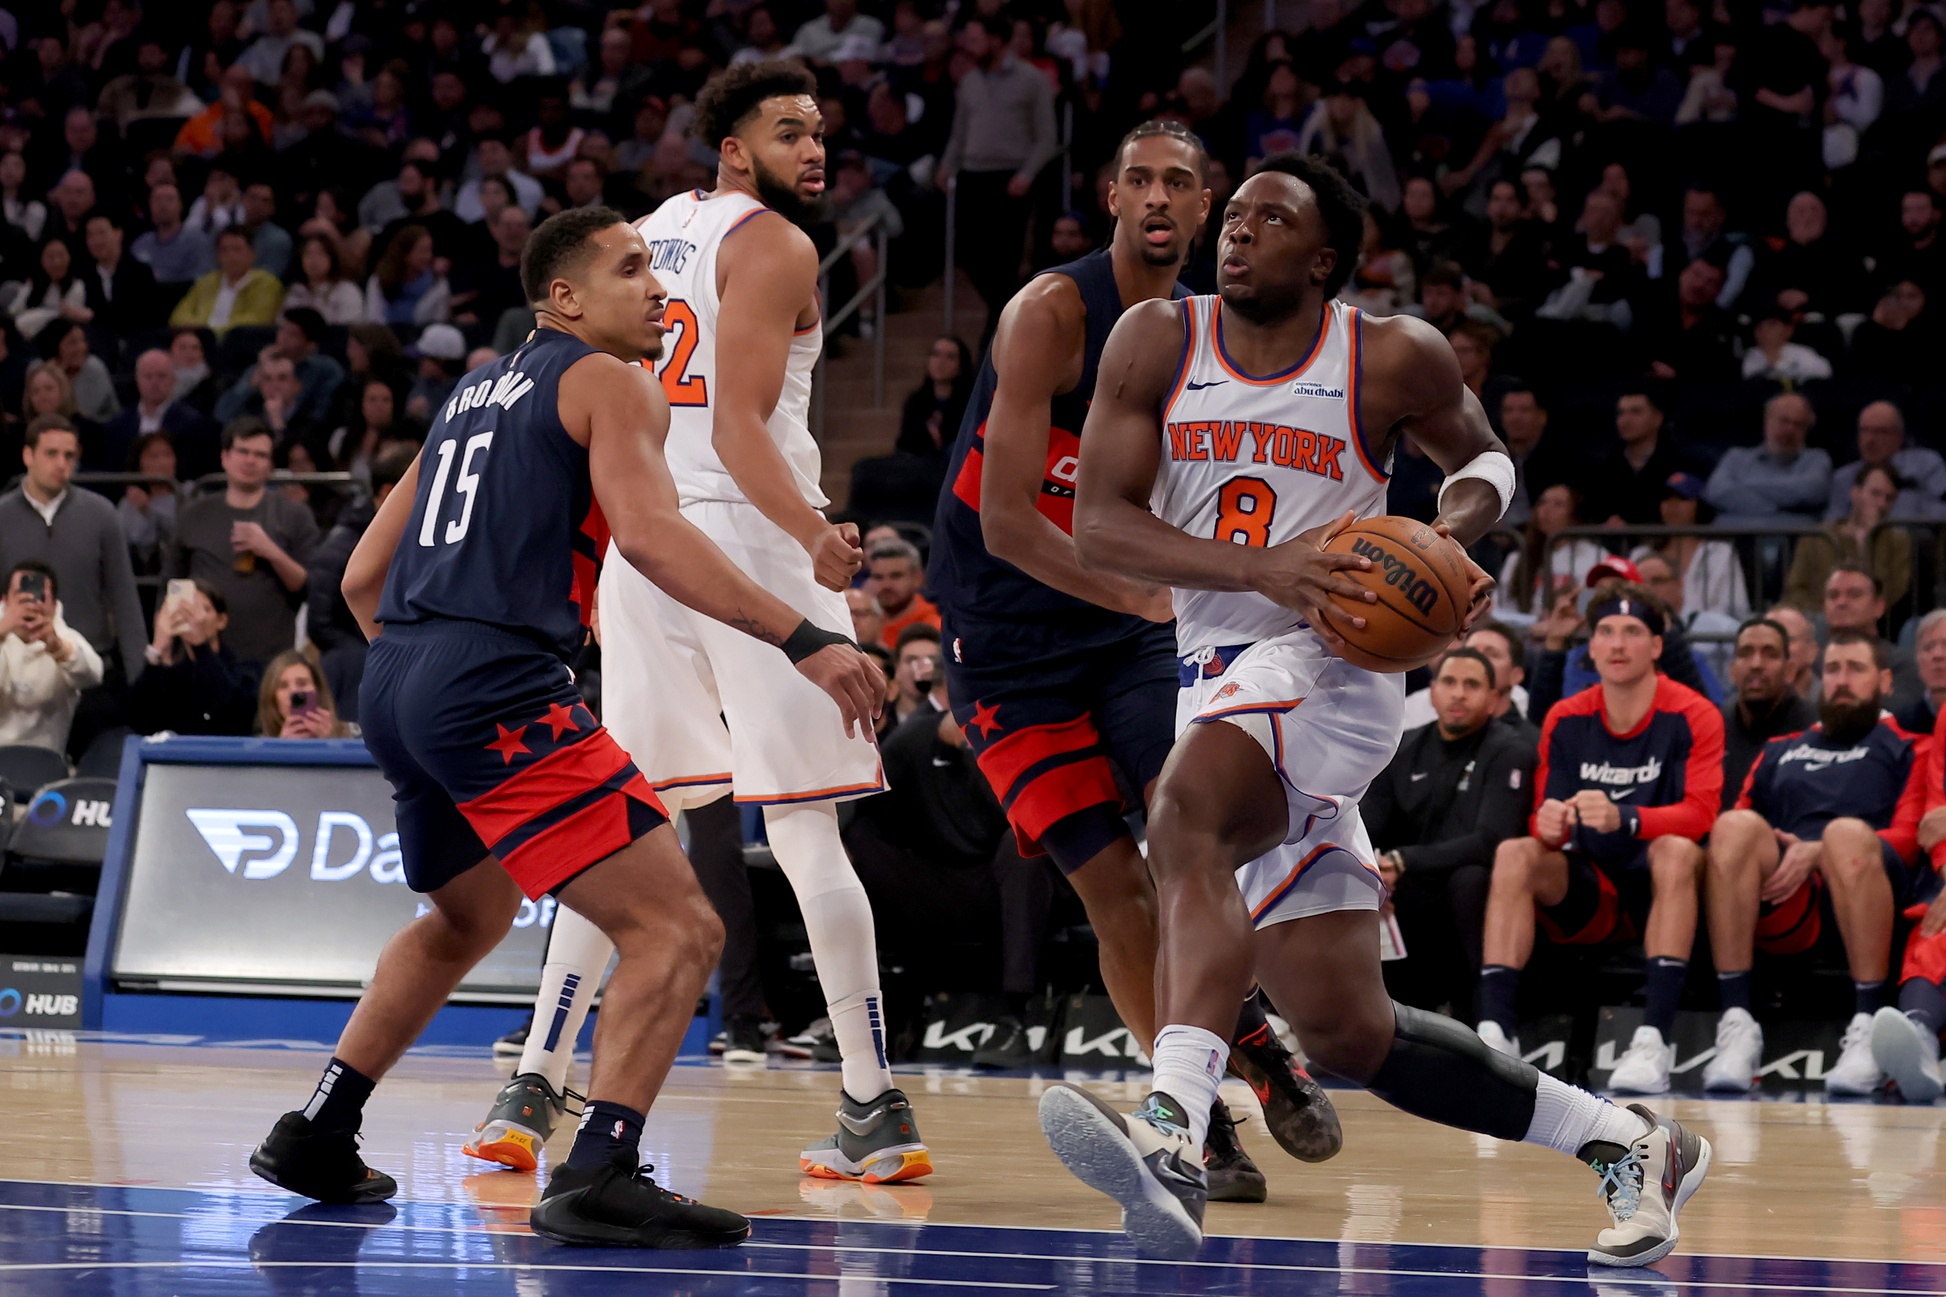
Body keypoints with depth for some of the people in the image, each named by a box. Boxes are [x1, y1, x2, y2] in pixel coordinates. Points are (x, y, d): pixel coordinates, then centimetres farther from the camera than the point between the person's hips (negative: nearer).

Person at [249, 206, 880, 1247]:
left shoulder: (477, 391, 25)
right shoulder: (610, 381, 2)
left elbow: (363, 580, 27)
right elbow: (650, 533, -18)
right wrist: (802, 640, -22)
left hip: (396, 689, 9)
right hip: (499, 689, -9)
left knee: (470, 917, 34)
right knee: (678, 929, -12)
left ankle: (315, 1138, 36)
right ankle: (597, 1177, -27)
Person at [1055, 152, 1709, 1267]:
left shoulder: (1394, 359, -2)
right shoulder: (1158, 342, 2)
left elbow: (1482, 456, 16)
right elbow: (1097, 525, -6)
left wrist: (1453, 535, -8)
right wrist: (1264, 569, -20)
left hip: (1328, 673, -5)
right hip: (1220, 683, 5)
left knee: (1189, 825, -37)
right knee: (1349, 1032, 5)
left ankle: (1173, 1138, -52)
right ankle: (1625, 1142, 22)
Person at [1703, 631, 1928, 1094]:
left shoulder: (1909, 749, 24)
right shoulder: (1780, 752, 36)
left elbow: (1908, 837, 7)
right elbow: (1728, 834, 26)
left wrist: (1818, 852, -10)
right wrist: (1762, 844, 0)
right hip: (1785, 905, 3)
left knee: (1847, 831, -37)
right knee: (1737, 825, -29)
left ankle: (1866, 1034, -37)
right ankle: (1736, 1028, -35)